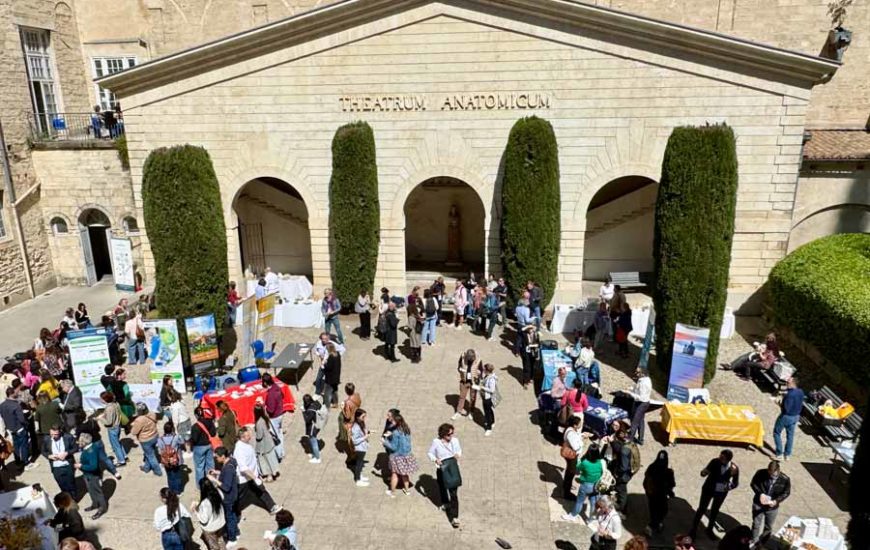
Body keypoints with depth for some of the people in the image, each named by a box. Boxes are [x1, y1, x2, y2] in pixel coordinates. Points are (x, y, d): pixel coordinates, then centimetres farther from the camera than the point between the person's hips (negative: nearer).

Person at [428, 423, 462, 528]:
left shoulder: (455, 440, -10)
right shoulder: (436, 442, -16)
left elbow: (459, 449, 9)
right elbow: (430, 453, -4)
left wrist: (458, 454, -14)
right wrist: (435, 459, -22)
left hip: (453, 468, 0)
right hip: (442, 469, 0)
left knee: (454, 493, -6)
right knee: (442, 488, 24)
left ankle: (454, 517, -1)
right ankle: (445, 503, 57)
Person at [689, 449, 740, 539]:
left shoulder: (734, 468, -21)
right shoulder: (715, 462, -25)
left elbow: (736, 483, -5)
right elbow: (703, 473, -18)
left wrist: (729, 487, -24)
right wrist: (703, 472, -42)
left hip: (721, 492, 2)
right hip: (709, 489, -2)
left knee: (715, 511, 20)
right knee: (702, 509, 7)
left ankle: (709, 530, 42)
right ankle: (694, 529, 24)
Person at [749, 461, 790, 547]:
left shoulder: (785, 479, -19)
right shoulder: (761, 473, -20)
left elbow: (786, 493, -5)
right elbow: (753, 483, -6)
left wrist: (776, 501, -20)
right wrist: (760, 493, -23)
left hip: (772, 507, 1)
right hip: (758, 504, -1)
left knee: (768, 527, 18)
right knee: (756, 525, 11)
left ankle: (763, 544, 40)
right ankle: (754, 543, 31)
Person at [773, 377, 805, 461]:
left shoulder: (790, 394, -29)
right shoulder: (801, 392, -2)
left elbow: (786, 408, -28)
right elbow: (800, 405, 10)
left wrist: (780, 405, -12)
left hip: (786, 416, -8)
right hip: (795, 416, 8)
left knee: (777, 433, 9)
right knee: (790, 435, 18)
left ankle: (779, 454, 9)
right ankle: (787, 454, 28)